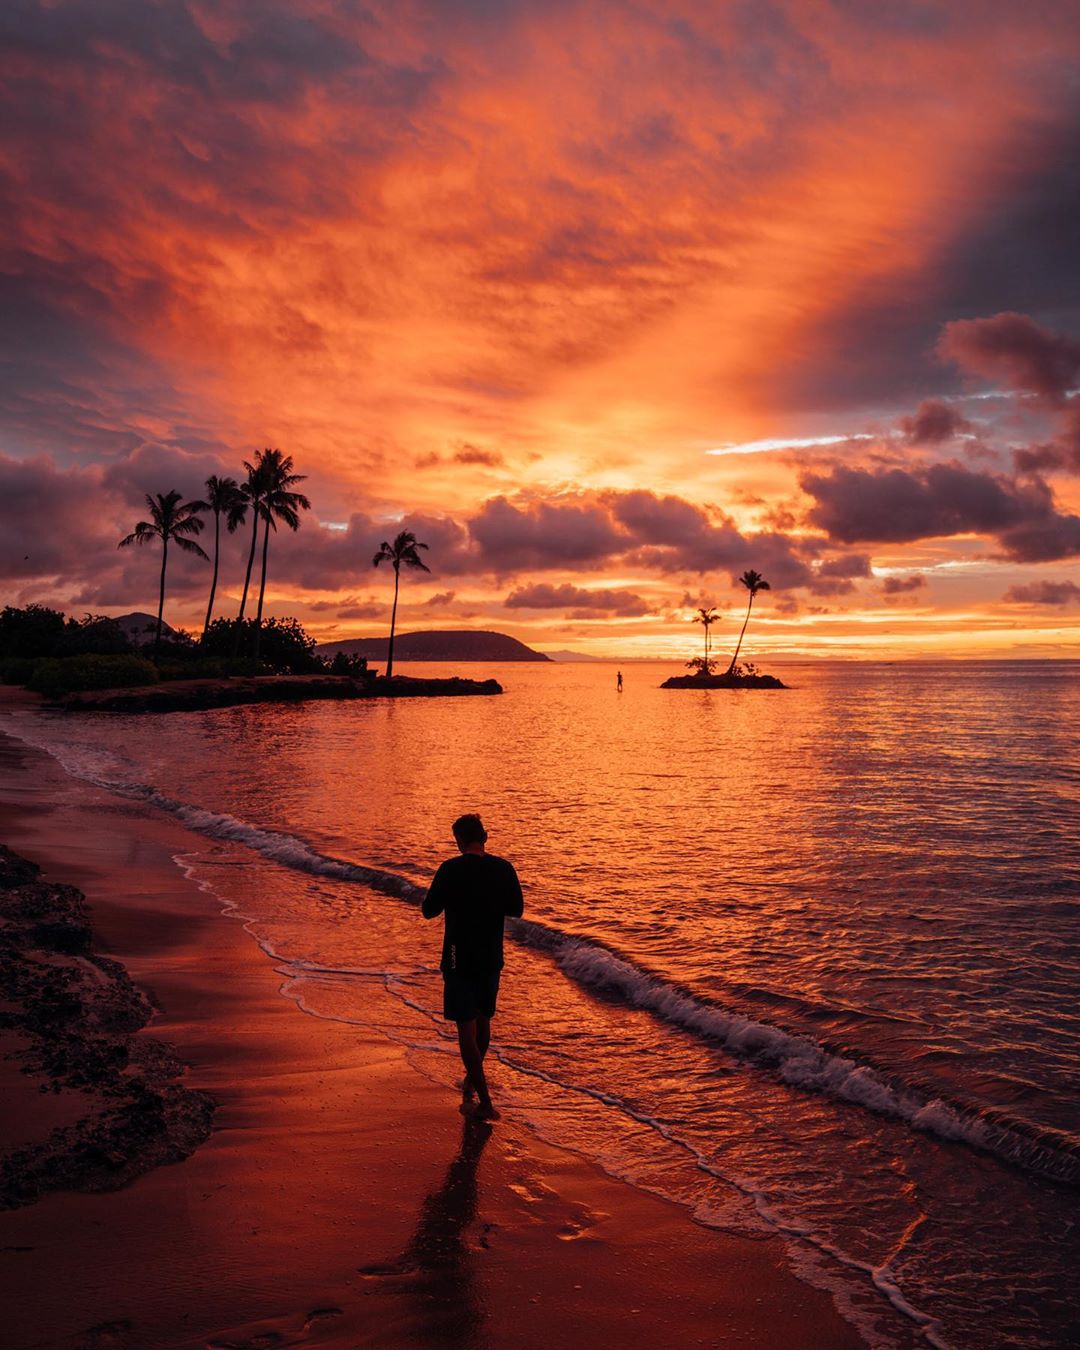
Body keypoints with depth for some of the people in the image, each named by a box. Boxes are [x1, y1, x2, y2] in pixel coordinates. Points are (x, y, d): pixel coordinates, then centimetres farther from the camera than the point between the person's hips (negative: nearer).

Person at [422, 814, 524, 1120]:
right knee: (483, 1021, 22)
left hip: (459, 960, -5)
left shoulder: (451, 869, -16)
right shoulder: (504, 869, -4)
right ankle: (472, 1080, 43)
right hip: (492, 958, 5)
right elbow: (516, 910, 7)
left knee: (466, 1027, 1)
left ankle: (485, 1103, -2)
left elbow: (429, 911, -7)